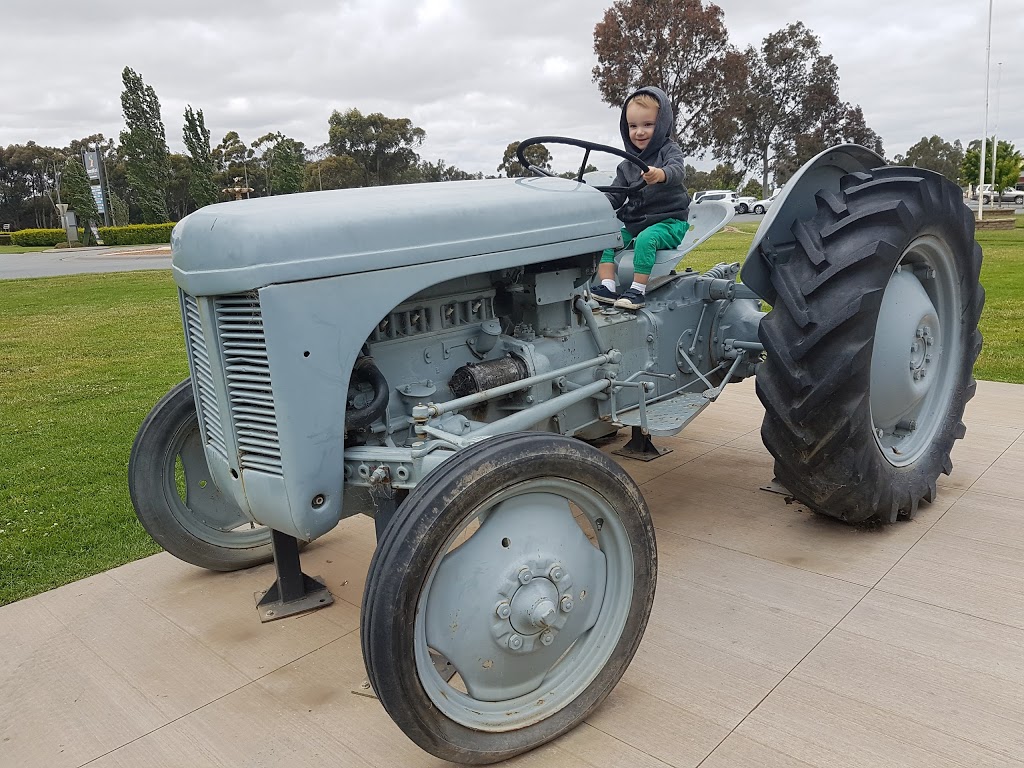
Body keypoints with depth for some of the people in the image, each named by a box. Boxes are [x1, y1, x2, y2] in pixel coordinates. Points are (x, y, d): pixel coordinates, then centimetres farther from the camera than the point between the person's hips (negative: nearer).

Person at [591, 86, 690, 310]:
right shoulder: (627, 166, 16)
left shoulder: (669, 150, -1)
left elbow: (677, 170, -24)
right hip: (634, 223, 6)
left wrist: (661, 174, -48)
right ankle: (608, 286, -22)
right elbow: (615, 196, 14)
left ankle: (638, 290, -33)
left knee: (646, 239, -35)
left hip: (668, 221, -6)